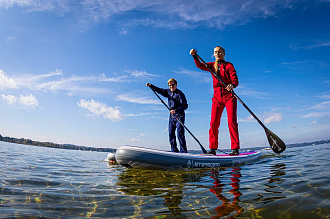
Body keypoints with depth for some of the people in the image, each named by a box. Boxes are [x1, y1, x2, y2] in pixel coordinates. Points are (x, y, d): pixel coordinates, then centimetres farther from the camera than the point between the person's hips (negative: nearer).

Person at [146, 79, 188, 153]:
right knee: (171, 133, 5)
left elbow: (185, 105, -18)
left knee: (180, 133, -12)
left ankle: (183, 151, -9)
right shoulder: (168, 92, 11)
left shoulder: (180, 94, -12)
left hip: (179, 116, -7)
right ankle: (174, 150, 13)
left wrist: (176, 110, -28)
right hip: (171, 116, 7)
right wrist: (151, 86, 11)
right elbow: (159, 90, 21)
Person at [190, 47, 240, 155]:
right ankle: (213, 149, 0)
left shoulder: (229, 65, 4)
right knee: (213, 123, -5)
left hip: (229, 96, -3)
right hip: (217, 97, 3)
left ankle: (235, 149, -7)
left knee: (232, 121, -11)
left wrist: (232, 85, -30)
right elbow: (200, 65, -2)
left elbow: (235, 80, -8)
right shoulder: (212, 65, 15)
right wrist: (194, 56, -18)